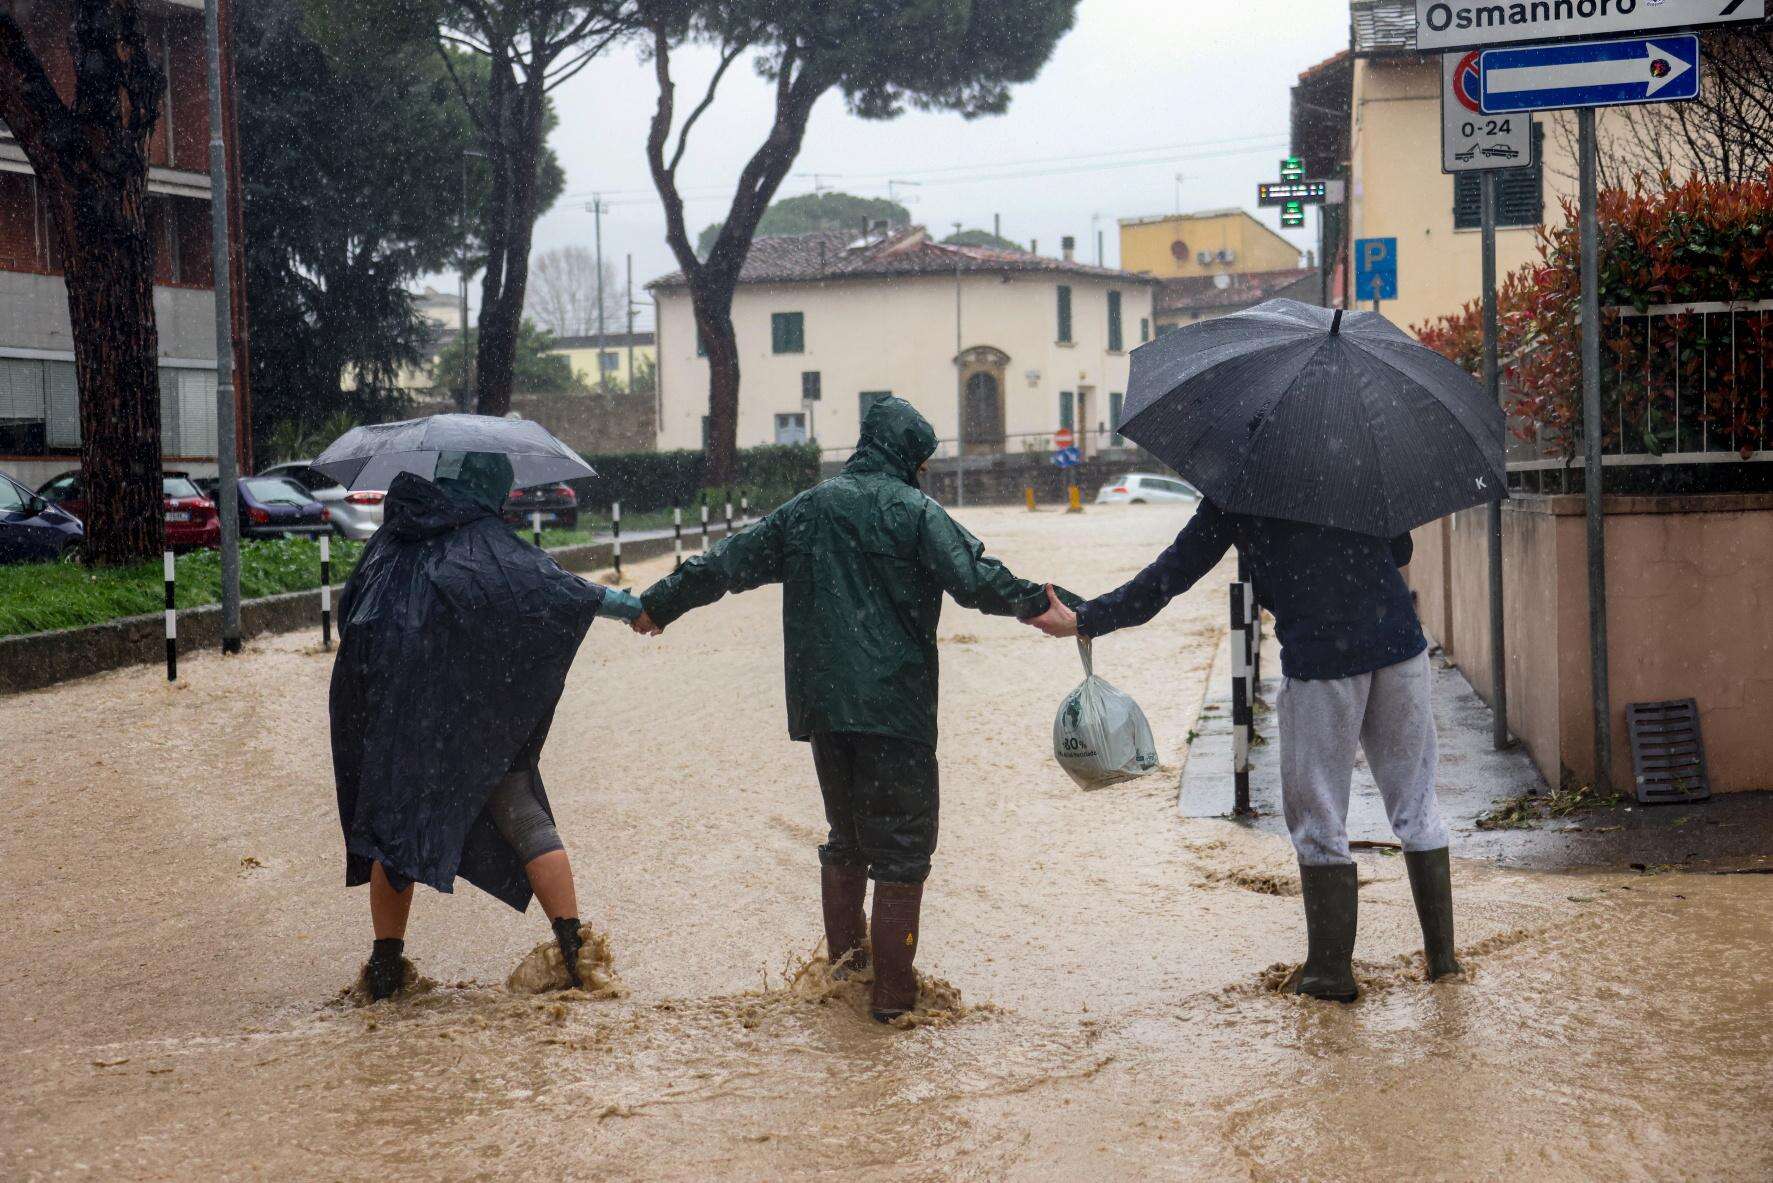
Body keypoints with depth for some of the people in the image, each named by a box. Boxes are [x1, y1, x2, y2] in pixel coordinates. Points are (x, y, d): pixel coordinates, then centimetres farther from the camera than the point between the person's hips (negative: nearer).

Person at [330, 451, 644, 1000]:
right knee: (526, 822, 5)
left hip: (396, 710, 3)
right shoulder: (486, 540, -4)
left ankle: (386, 959, 9)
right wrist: (622, 604, -6)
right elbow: (549, 585, -15)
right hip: (478, 717, -3)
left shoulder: (390, 541, 10)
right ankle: (573, 946, -1)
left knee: (395, 823, 12)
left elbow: (350, 613, 16)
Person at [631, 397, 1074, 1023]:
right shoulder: (913, 510, -4)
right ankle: (892, 989, -2)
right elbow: (973, 578, -17)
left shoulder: (806, 510, 12)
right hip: (894, 706, -5)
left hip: (820, 706, 6)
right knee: (901, 843, 0)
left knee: (846, 835, 23)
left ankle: (844, 951, 28)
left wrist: (660, 602, 31)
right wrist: (1038, 602, -14)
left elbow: (728, 562, 20)